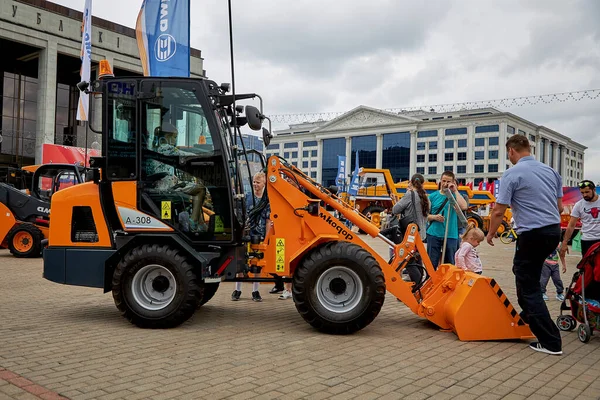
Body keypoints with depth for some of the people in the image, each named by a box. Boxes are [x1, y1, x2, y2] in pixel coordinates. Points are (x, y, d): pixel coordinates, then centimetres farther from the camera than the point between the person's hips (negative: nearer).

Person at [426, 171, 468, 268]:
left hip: (451, 235, 0)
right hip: (434, 234, 0)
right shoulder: (433, 196, 7)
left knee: (450, 264, 6)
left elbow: (463, 207, -16)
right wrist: (434, 217, -12)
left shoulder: (455, 195, 5)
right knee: (432, 263, 2)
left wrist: (455, 190, -10)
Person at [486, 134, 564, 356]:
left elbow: (498, 211, -11)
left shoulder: (512, 174, -10)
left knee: (530, 287, 1)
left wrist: (491, 233, 6)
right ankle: (527, 316, 36)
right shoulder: (551, 171, 10)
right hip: (554, 230, 8)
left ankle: (550, 342, 0)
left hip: (532, 234, -8)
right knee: (523, 272, 27)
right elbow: (560, 207, 15)